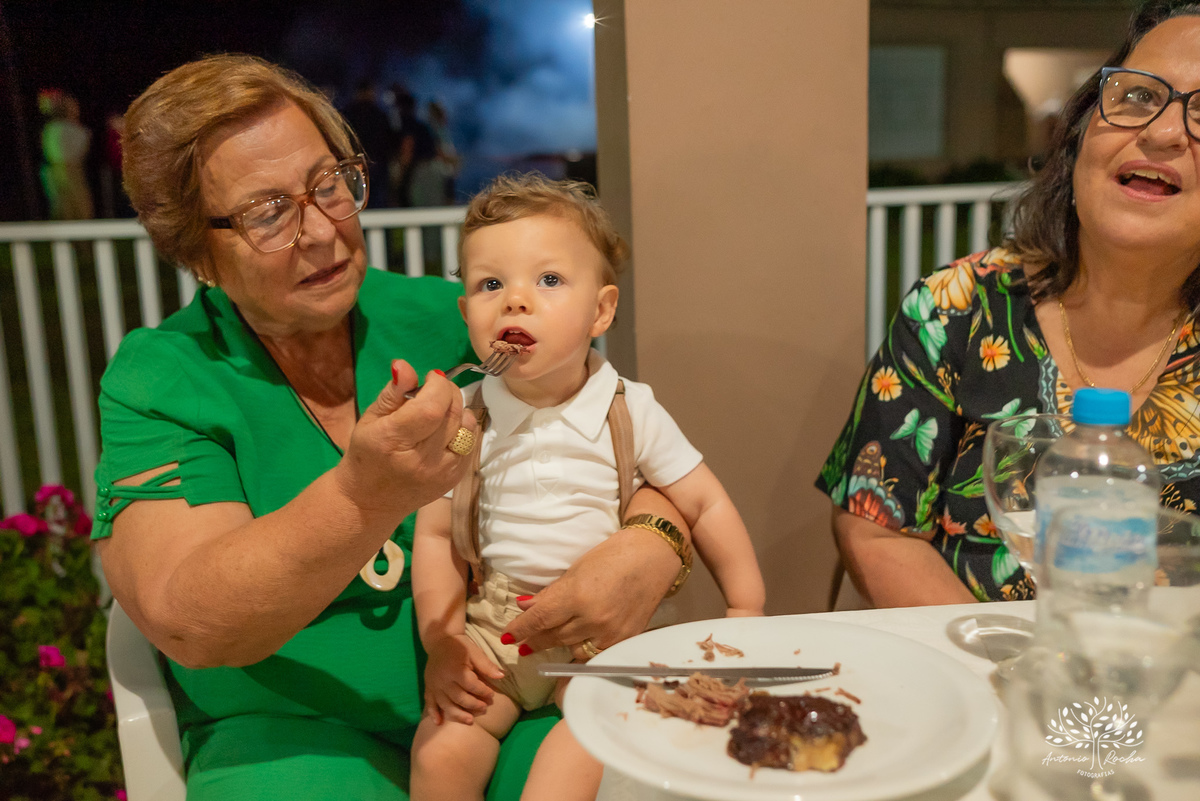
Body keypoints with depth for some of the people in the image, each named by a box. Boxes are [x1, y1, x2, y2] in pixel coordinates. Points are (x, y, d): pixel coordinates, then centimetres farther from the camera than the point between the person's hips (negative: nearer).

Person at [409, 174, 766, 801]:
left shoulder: (630, 411, -6)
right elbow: (436, 535, 3)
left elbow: (706, 506, 1)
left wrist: (747, 613, 0)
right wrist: (441, 642, -6)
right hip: (493, 625, 2)